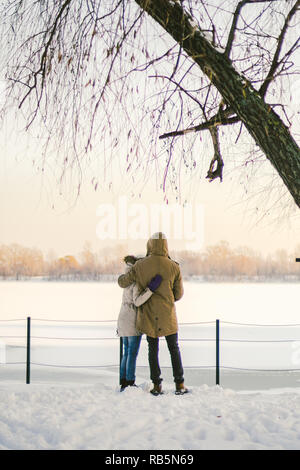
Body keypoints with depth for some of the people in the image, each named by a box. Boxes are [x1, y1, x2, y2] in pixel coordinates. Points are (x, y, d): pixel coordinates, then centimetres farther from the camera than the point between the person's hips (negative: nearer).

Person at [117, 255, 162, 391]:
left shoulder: (128, 283, 14)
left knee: (127, 353, 13)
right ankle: (130, 383, -2)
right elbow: (137, 301, -30)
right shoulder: (137, 283, -15)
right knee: (133, 353, -3)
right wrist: (151, 288, -38)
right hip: (133, 321, -9)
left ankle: (123, 383, 15)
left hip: (123, 319, 9)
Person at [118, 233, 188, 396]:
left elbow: (123, 282, 2)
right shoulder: (174, 267, -9)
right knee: (174, 349, 11)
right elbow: (179, 293, 0)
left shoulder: (140, 265, -9)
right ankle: (179, 385, 10)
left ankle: (156, 385, 10)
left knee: (153, 349, 11)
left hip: (148, 315, 1)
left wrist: (124, 275, 25)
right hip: (168, 315, -1)